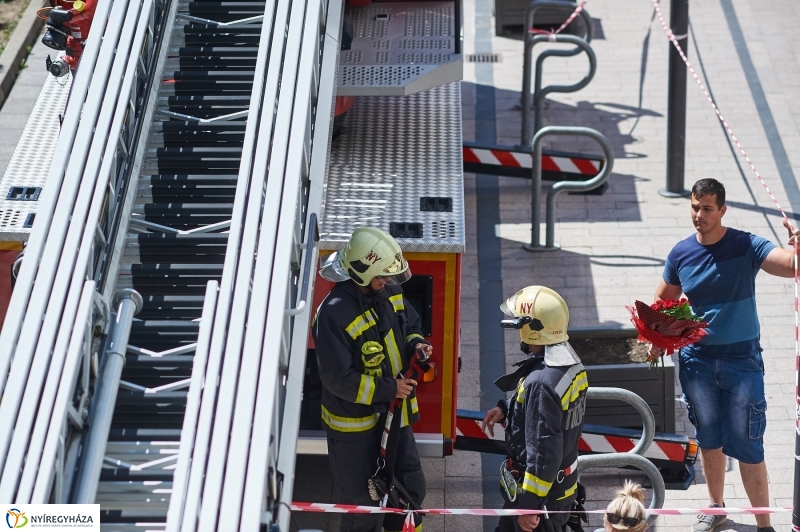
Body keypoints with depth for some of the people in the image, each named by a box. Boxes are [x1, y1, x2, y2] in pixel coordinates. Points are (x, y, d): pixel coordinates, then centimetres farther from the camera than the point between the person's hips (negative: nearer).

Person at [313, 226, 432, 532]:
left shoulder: (389, 293, -5)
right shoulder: (334, 314, -28)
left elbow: (410, 325, 15)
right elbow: (339, 380, -27)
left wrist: (416, 344, -8)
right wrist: (388, 390, -22)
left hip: (393, 414, 7)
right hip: (354, 425, -7)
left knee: (412, 488, 20)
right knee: (361, 505, 10)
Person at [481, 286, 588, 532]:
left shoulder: (541, 381, -32)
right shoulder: (569, 362, -3)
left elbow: (544, 453, -30)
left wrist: (529, 506, -22)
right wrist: (506, 408, 6)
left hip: (541, 490, -9)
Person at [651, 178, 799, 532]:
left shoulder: (747, 247, -13)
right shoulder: (680, 253, -4)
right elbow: (663, 301, 11)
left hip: (742, 360, -3)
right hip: (697, 360, 4)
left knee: (746, 445, -1)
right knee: (708, 438, 18)